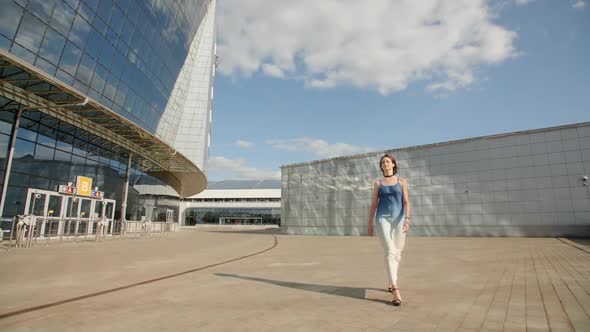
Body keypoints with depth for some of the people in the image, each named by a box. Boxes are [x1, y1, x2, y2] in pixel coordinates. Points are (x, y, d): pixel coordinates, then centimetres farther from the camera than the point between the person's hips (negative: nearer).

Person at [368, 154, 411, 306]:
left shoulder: (402, 181, 9)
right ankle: (396, 291, -22)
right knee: (389, 251, -17)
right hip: (383, 219, -1)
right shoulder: (378, 183, 9)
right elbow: (373, 205, 9)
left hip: (399, 219, 1)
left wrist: (407, 219, -12)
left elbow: (406, 202, 2)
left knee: (397, 252, 10)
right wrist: (370, 224, 6)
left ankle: (392, 281, 35)